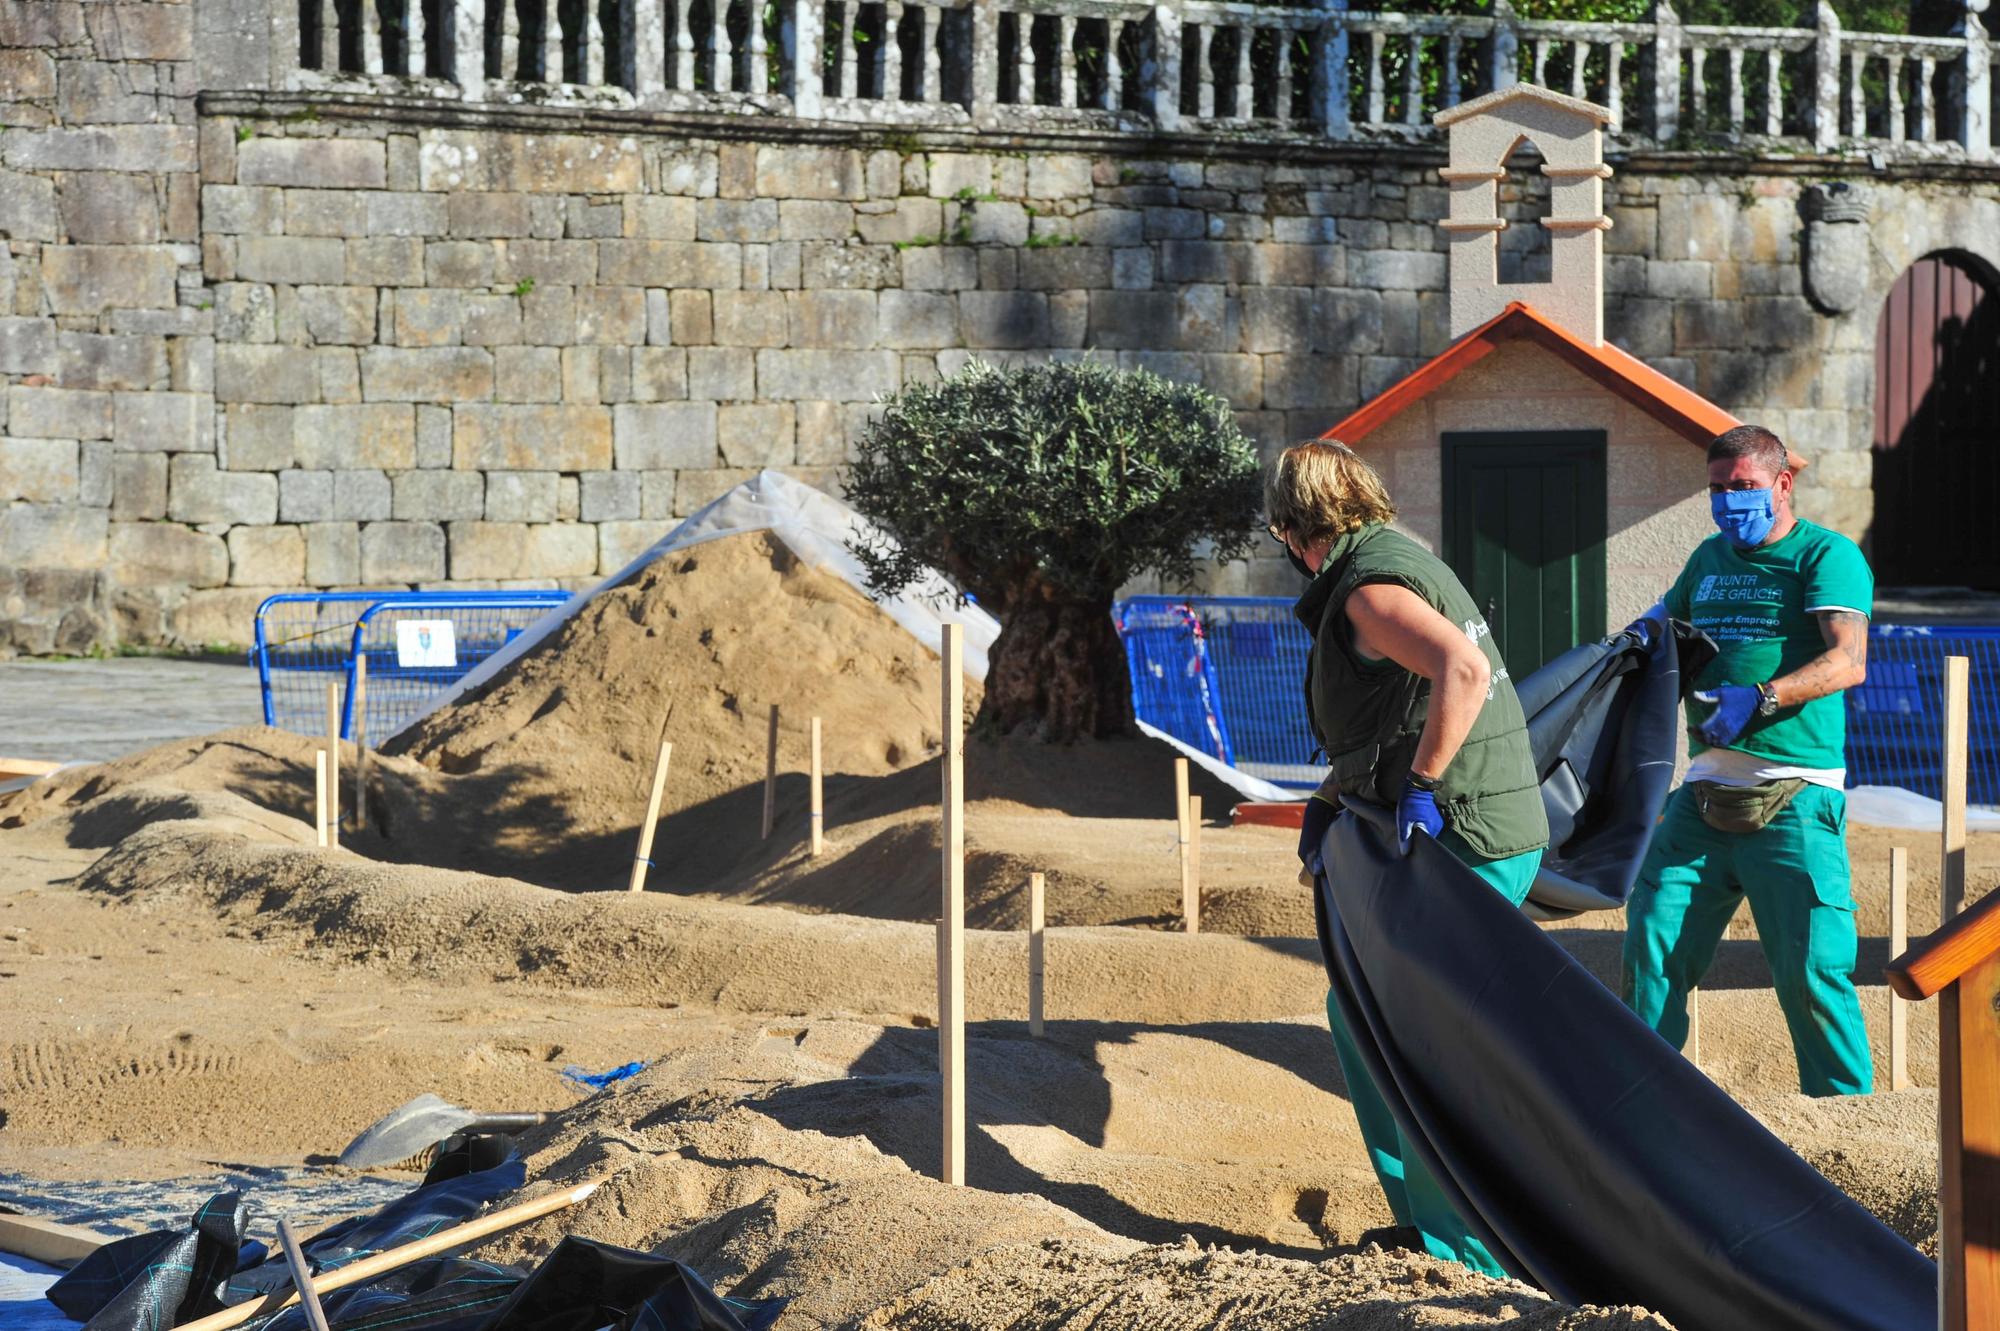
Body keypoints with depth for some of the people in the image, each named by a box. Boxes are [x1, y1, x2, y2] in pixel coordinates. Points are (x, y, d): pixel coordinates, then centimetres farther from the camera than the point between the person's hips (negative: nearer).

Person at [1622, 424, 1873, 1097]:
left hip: (1795, 796, -6)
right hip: (1706, 789, 6)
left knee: (1812, 968, -10)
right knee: (1652, 944, 2)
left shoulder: (1826, 555, -2)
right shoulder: (1709, 558, 19)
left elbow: (1849, 661, -17)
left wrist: (1760, 698, -30)